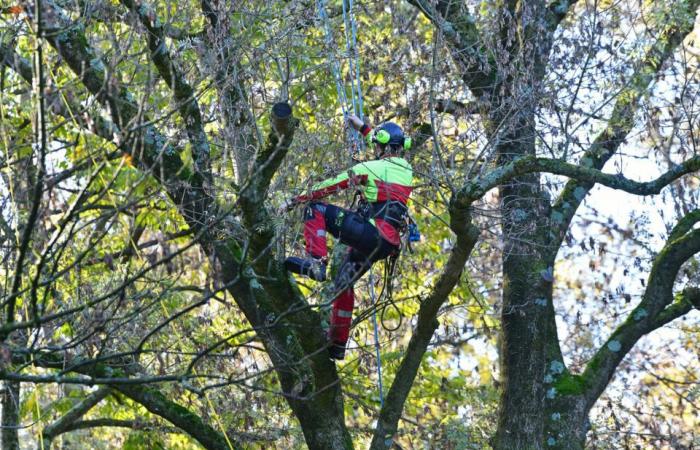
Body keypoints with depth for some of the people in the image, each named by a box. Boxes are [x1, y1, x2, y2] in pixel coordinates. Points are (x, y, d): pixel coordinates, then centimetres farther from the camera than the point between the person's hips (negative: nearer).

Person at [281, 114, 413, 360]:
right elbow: (388, 151, 40)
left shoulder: (370, 168, -5)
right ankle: (337, 344, 27)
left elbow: (329, 186, -4)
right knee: (343, 283, 23)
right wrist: (363, 127, 48)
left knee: (315, 210, -2)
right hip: (388, 245, 8)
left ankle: (315, 263, -18)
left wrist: (295, 200, 2)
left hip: (368, 233, -8)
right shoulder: (405, 168, 15)